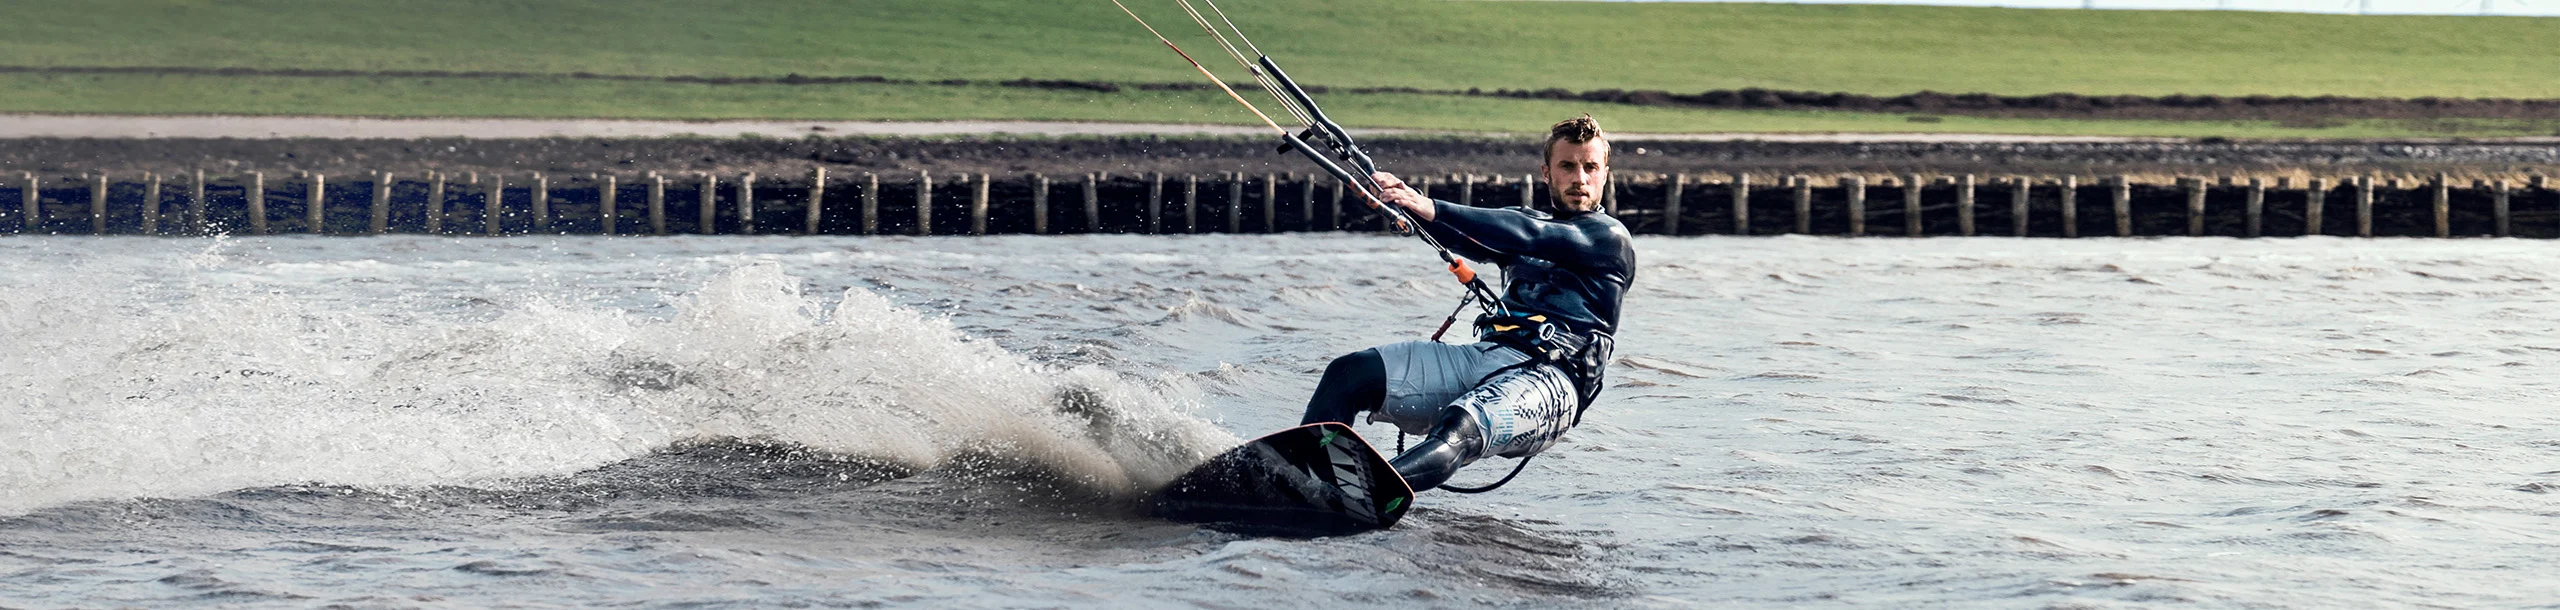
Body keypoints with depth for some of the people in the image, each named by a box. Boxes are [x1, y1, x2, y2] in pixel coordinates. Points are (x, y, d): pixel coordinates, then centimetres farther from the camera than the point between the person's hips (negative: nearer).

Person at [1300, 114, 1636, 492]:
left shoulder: (1610, 237, 7)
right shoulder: (1531, 224, 28)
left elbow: (1527, 237, -9)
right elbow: (1468, 240, 9)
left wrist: (1432, 209, -19)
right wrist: (1401, 198, -12)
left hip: (1548, 379, -7)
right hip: (1483, 357, 7)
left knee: (1459, 432, -38)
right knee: (1350, 373, -14)